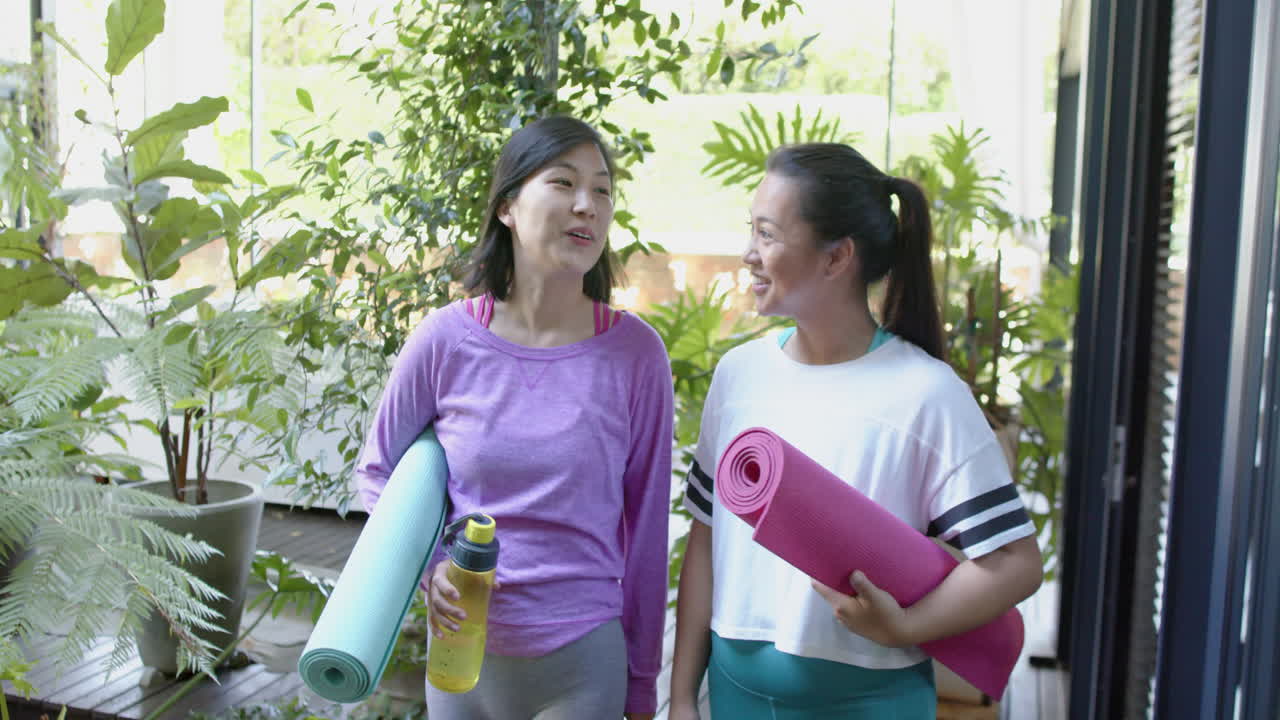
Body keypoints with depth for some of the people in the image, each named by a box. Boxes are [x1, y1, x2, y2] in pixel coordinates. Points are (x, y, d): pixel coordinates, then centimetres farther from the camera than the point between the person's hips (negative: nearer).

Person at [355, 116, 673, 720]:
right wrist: (427, 566, -10)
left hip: (584, 659, -1)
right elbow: (376, 472, 7)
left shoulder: (636, 354, -9)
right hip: (464, 653, 1)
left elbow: (646, 528, -2)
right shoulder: (445, 341, -9)